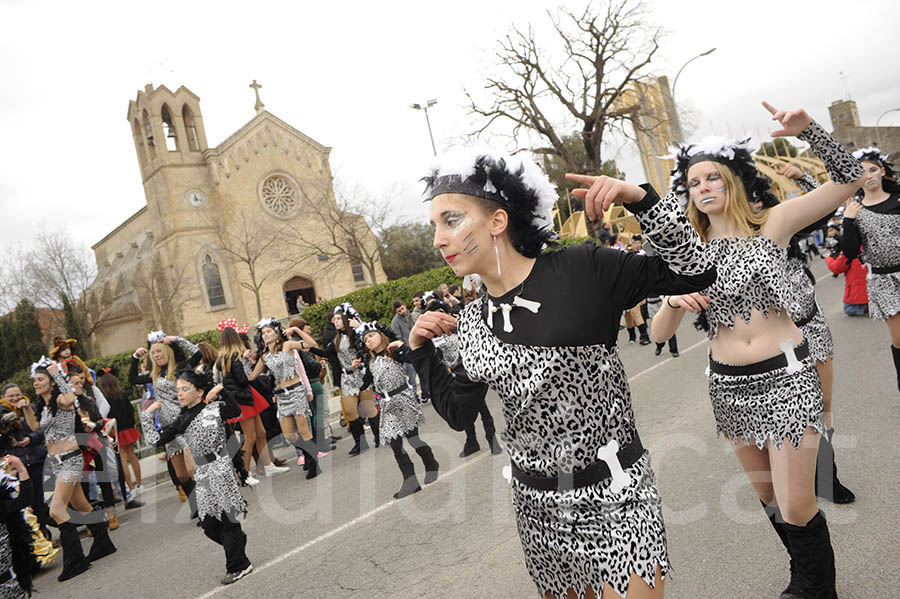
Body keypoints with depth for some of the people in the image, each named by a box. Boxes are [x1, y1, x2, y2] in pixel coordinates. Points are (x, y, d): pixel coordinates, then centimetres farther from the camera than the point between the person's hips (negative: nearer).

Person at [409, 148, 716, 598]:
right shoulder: (473, 322, 1)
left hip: (614, 495, -4)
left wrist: (640, 199, -19)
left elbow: (696, 272, -8)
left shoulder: (582, 271, -12)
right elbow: (459, 413, 10)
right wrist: (421, 351, 1)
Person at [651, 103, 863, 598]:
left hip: (787, 376, -3)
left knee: (797, 508, -2)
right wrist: (675, 301, -22)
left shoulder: (772, 222, -3)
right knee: (769, 497, 18)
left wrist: (806, 129, -21)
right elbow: (659, 333, -1)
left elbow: (849, 178, -8)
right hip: (729, 386, 4)